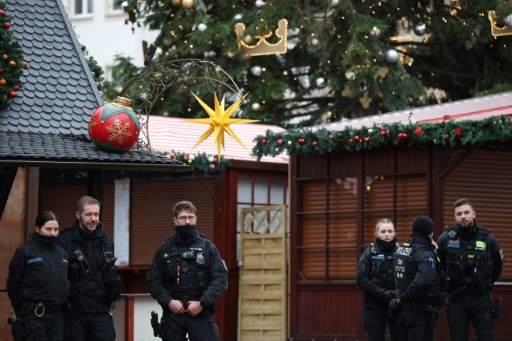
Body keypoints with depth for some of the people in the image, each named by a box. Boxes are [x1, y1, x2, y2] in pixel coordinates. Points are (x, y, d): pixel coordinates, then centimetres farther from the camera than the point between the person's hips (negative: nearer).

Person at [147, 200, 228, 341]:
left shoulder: (208, 248, 3)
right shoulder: (165, 249, 7)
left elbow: (220, 279, -2)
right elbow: (153, 280, 5)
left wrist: (202, 303, -13)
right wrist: (168, 301, -9)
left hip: (201, 314, -2)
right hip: (172, 315, 2)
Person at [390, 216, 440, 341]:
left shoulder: (401, 249, 10)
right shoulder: (425, 254, -16)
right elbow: (422, 280, -31)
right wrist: (403, 298, -20)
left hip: (404, 310, 8)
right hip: (419, 311, -8)